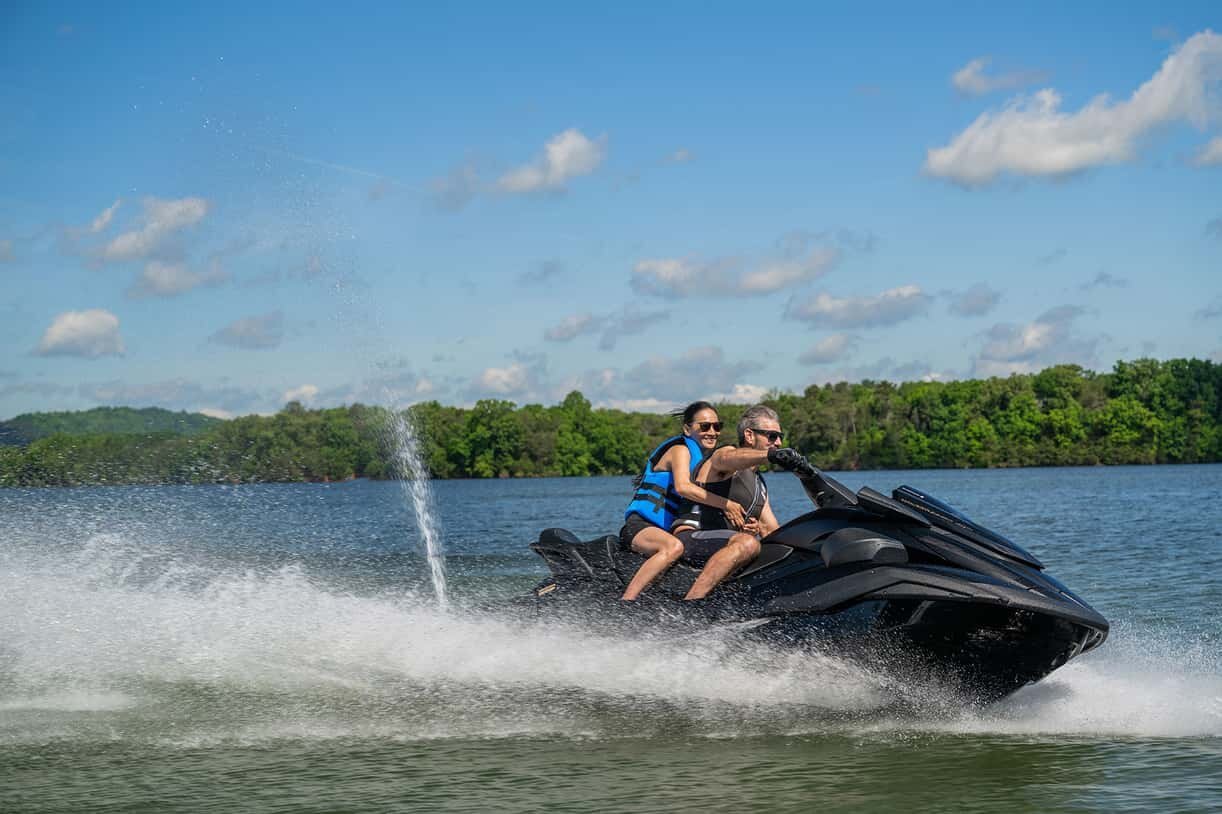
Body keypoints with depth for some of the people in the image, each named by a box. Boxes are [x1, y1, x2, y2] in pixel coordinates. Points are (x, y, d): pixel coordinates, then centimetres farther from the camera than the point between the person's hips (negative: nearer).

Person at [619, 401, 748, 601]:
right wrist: (725, 504, -28)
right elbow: (682, 486, -26)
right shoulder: (681, 449, -6)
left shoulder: (710, 460, 18)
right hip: (640, 526, -9)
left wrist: (739, 521, -8)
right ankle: (624, 603, -45)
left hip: (671, 530, 9)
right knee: (673, 547, -40)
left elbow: (710, 505, 12)